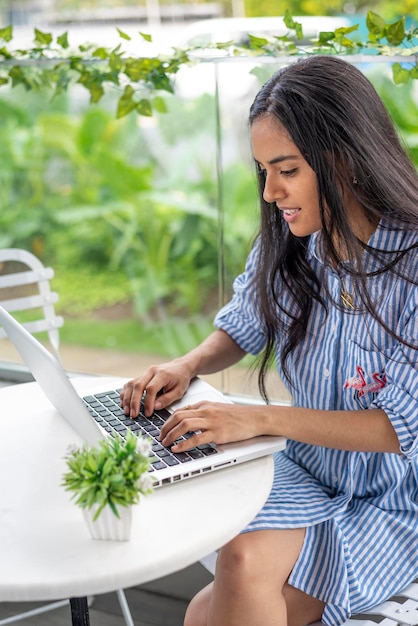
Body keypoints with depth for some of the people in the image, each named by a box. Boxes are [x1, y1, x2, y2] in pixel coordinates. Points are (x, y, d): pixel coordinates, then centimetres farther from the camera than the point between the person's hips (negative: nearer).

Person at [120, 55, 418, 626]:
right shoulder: (287, 244, -3)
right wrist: (189, 366, -7)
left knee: (245, 567, -25)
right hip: (309, 476, 4)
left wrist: (261, 418, -27)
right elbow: (243, 328, 15)